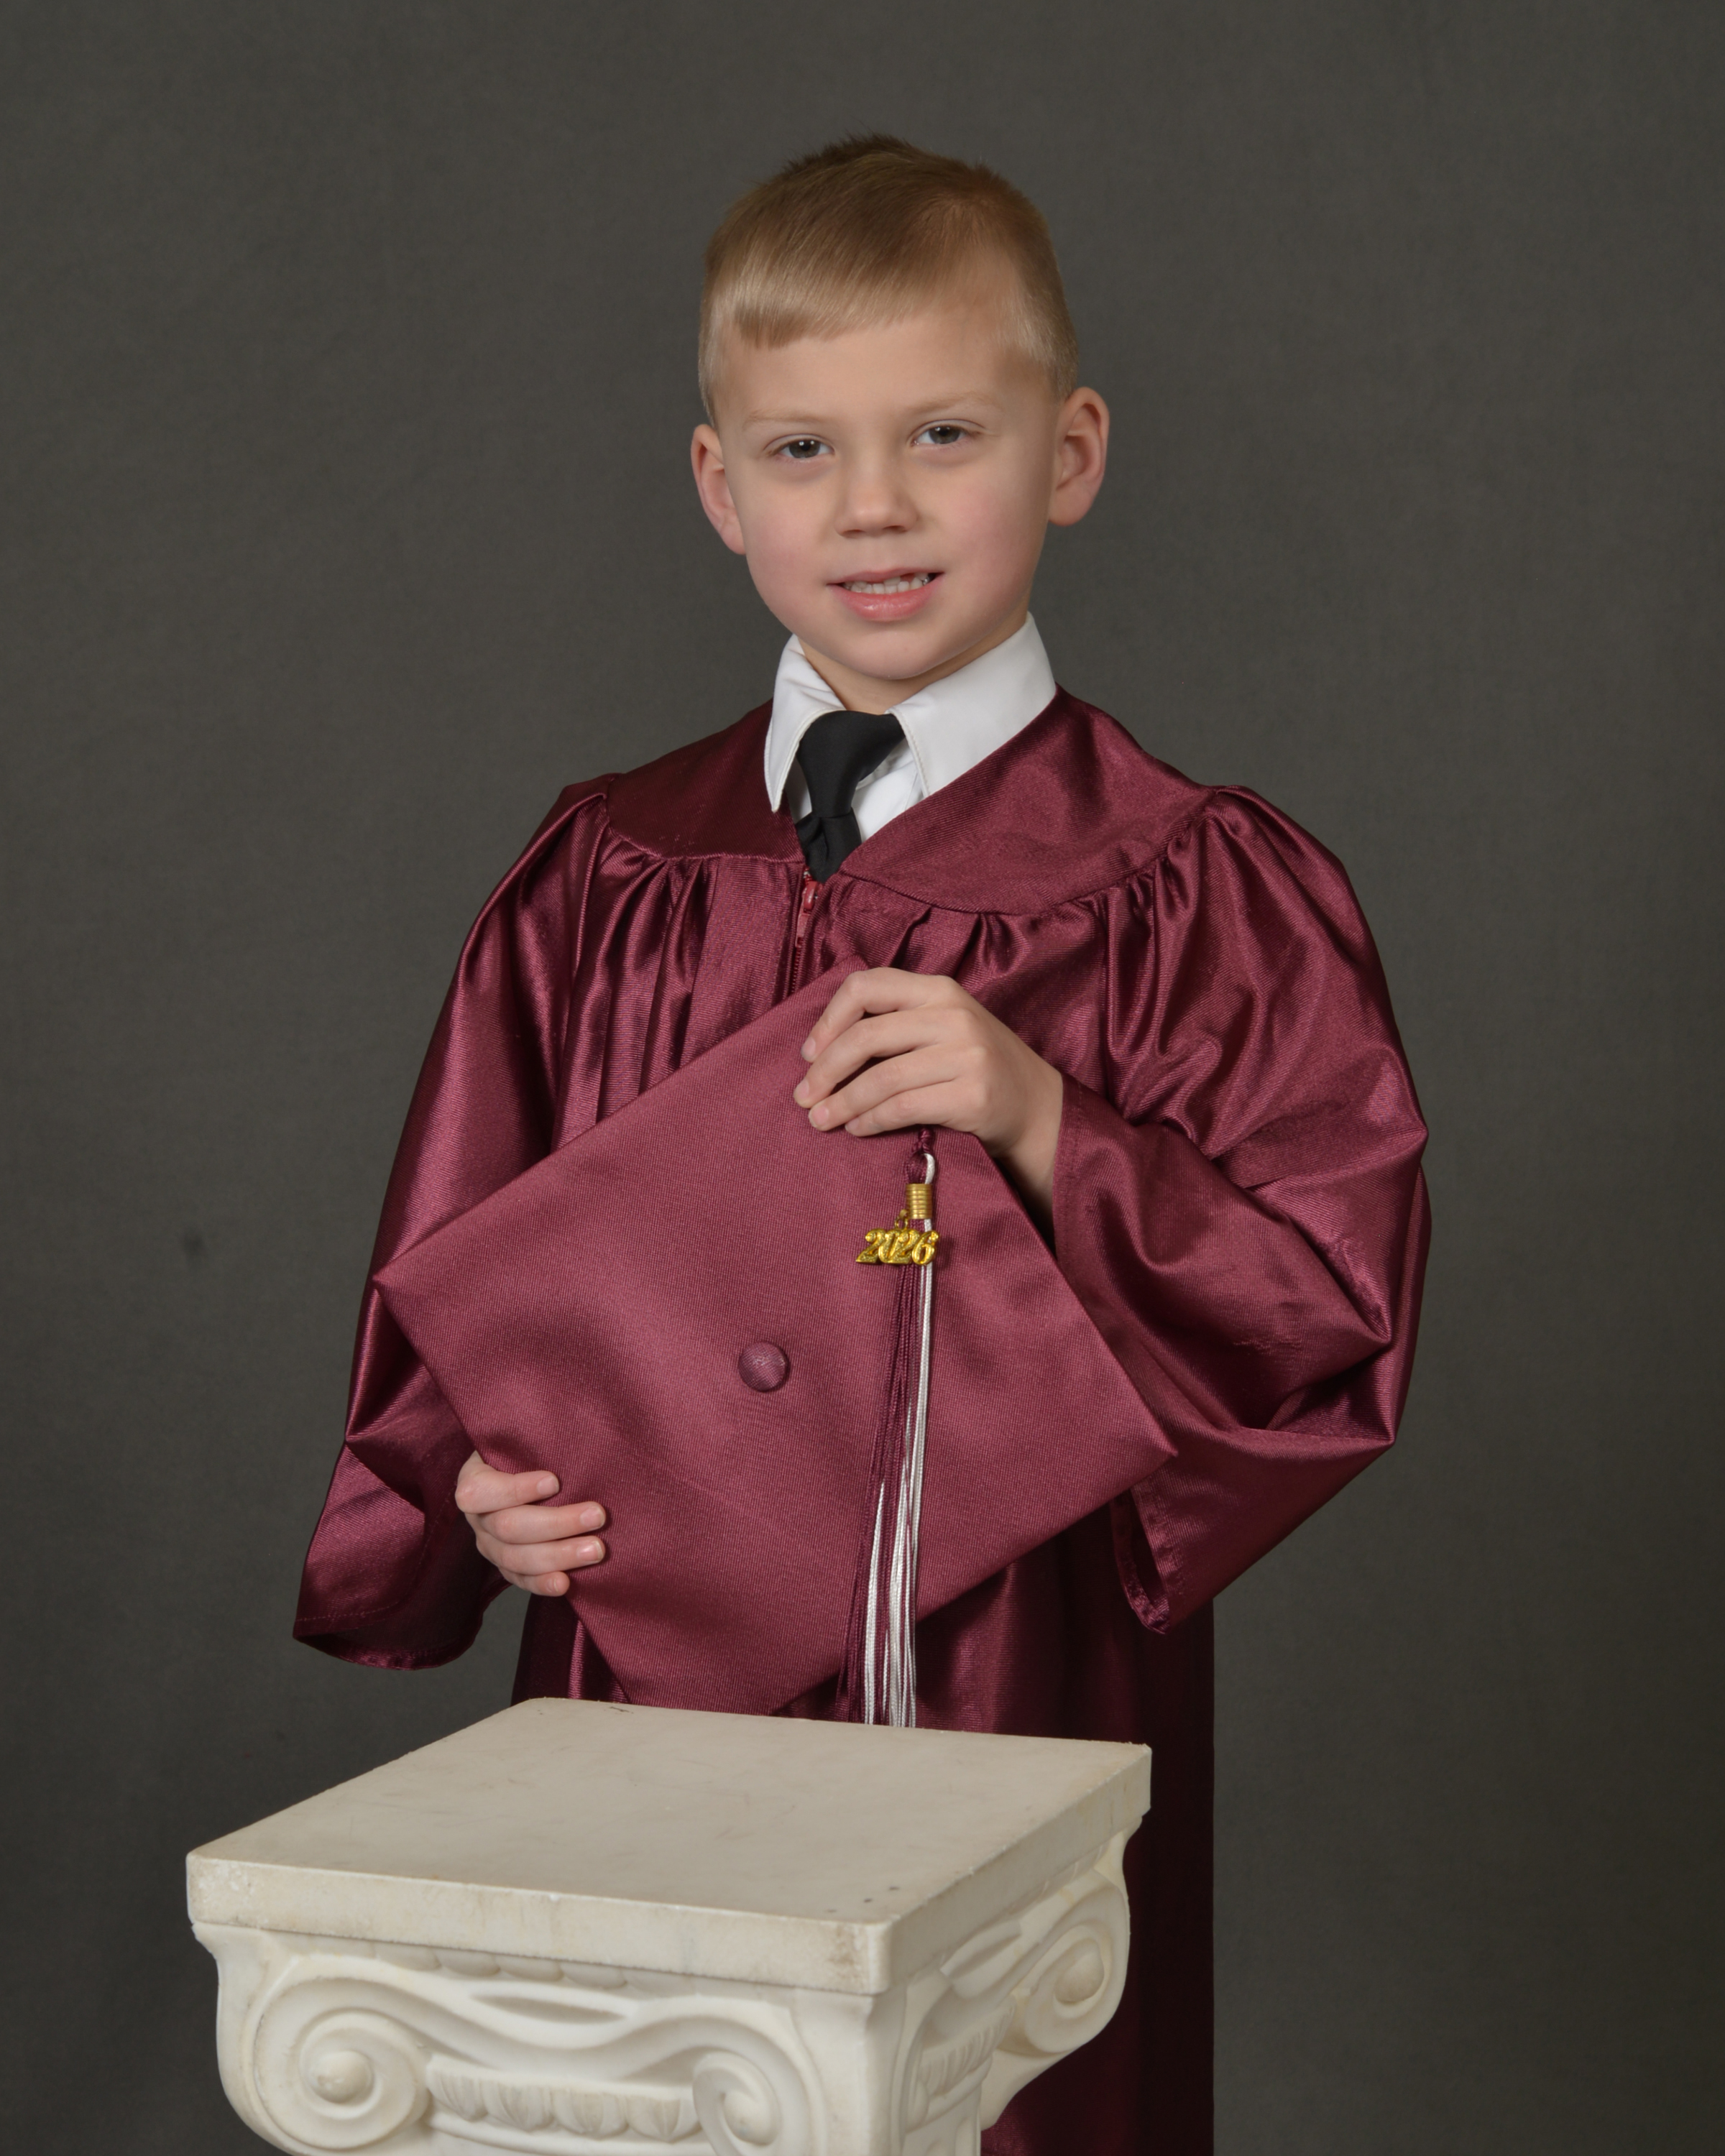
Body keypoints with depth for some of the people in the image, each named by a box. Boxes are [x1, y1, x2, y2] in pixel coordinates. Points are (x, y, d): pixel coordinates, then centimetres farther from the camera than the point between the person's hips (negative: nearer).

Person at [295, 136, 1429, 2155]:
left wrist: (1045, 1124, -22)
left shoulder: (1194, 890, -6)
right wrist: (478, 1485, -7)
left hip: (1009, 1691, -3)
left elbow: (1337, 1316, -11)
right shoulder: (601, 879, 5)